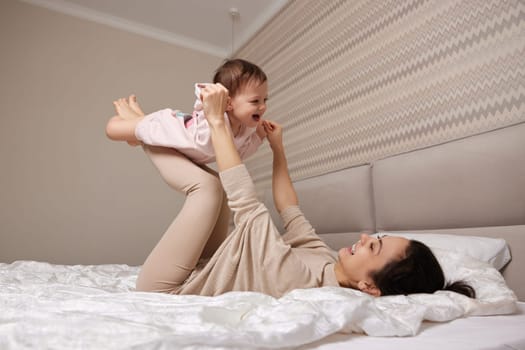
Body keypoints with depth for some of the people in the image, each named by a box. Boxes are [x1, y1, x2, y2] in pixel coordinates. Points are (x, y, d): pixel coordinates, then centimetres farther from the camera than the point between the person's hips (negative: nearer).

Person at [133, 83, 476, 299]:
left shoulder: (299, 281, -39)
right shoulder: (330, 263, -13)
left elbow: (245, 202, -37)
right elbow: (290, 211, 0)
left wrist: (217, 121, -29)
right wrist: (278, 149, 5)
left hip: (164, 289, -7)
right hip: (196, 275, 7)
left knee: (210, 185, -21)